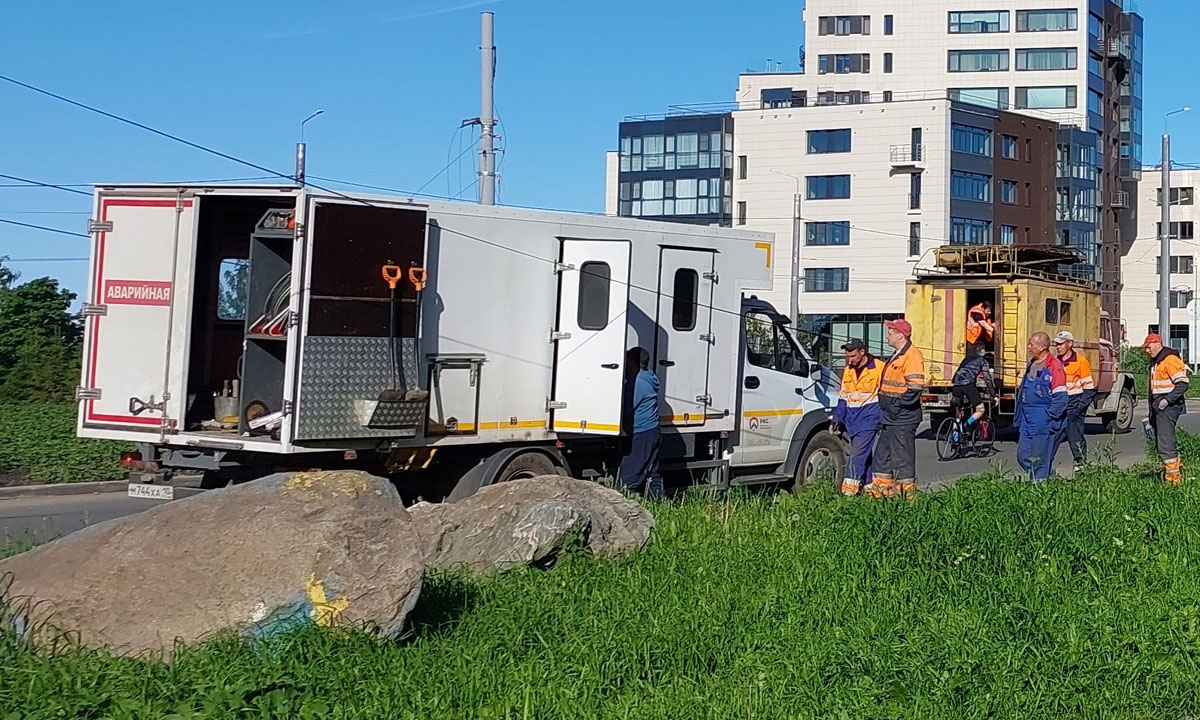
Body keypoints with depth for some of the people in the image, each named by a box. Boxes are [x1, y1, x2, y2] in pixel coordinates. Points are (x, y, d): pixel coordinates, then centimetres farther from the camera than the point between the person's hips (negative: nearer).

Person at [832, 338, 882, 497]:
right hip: (852, 421, 7)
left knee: (858, 453, -15)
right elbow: (843, 397, 21)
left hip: (868, 419, -7)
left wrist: (883, 420, -8)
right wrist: (838, 417, 14)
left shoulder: (878, 368, -7)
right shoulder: (848, 371, 14)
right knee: (864, 454, 10)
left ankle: (850, 487, -17)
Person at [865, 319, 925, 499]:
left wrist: (898, 405, -19)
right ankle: (882, 486, 22)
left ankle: (906, 490, 3)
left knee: (902, 455, -4)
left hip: (902, 420, -11)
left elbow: (915, 388, -22)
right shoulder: (896, 356, 18)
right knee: (882, 452, 14)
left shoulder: (912, 356, -15)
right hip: (890, 418, 11)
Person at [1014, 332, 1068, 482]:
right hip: (1028, 421, 9)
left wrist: (1048, 418, -17)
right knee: (1023, 456, 10)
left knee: (1040, 460, -3)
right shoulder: (1031, 364, 13)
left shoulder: (1054, 367, -14)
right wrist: (1019, 416, 18)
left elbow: (1060, 398, -16)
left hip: (1044, 424, -9)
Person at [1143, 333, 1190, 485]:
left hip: (1168, 407, -10)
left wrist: (1167, 400, -25)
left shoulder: (1170, 360, -12)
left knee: (1165, 444, -13)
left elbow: (1183, 384, -18)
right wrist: (1151, 414, 23)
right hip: (1158, 407, 10)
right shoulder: (1155, 362, 19)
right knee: (1160, 444, 14)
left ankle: (1174, 478, -11)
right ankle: (1177, 467, 23)